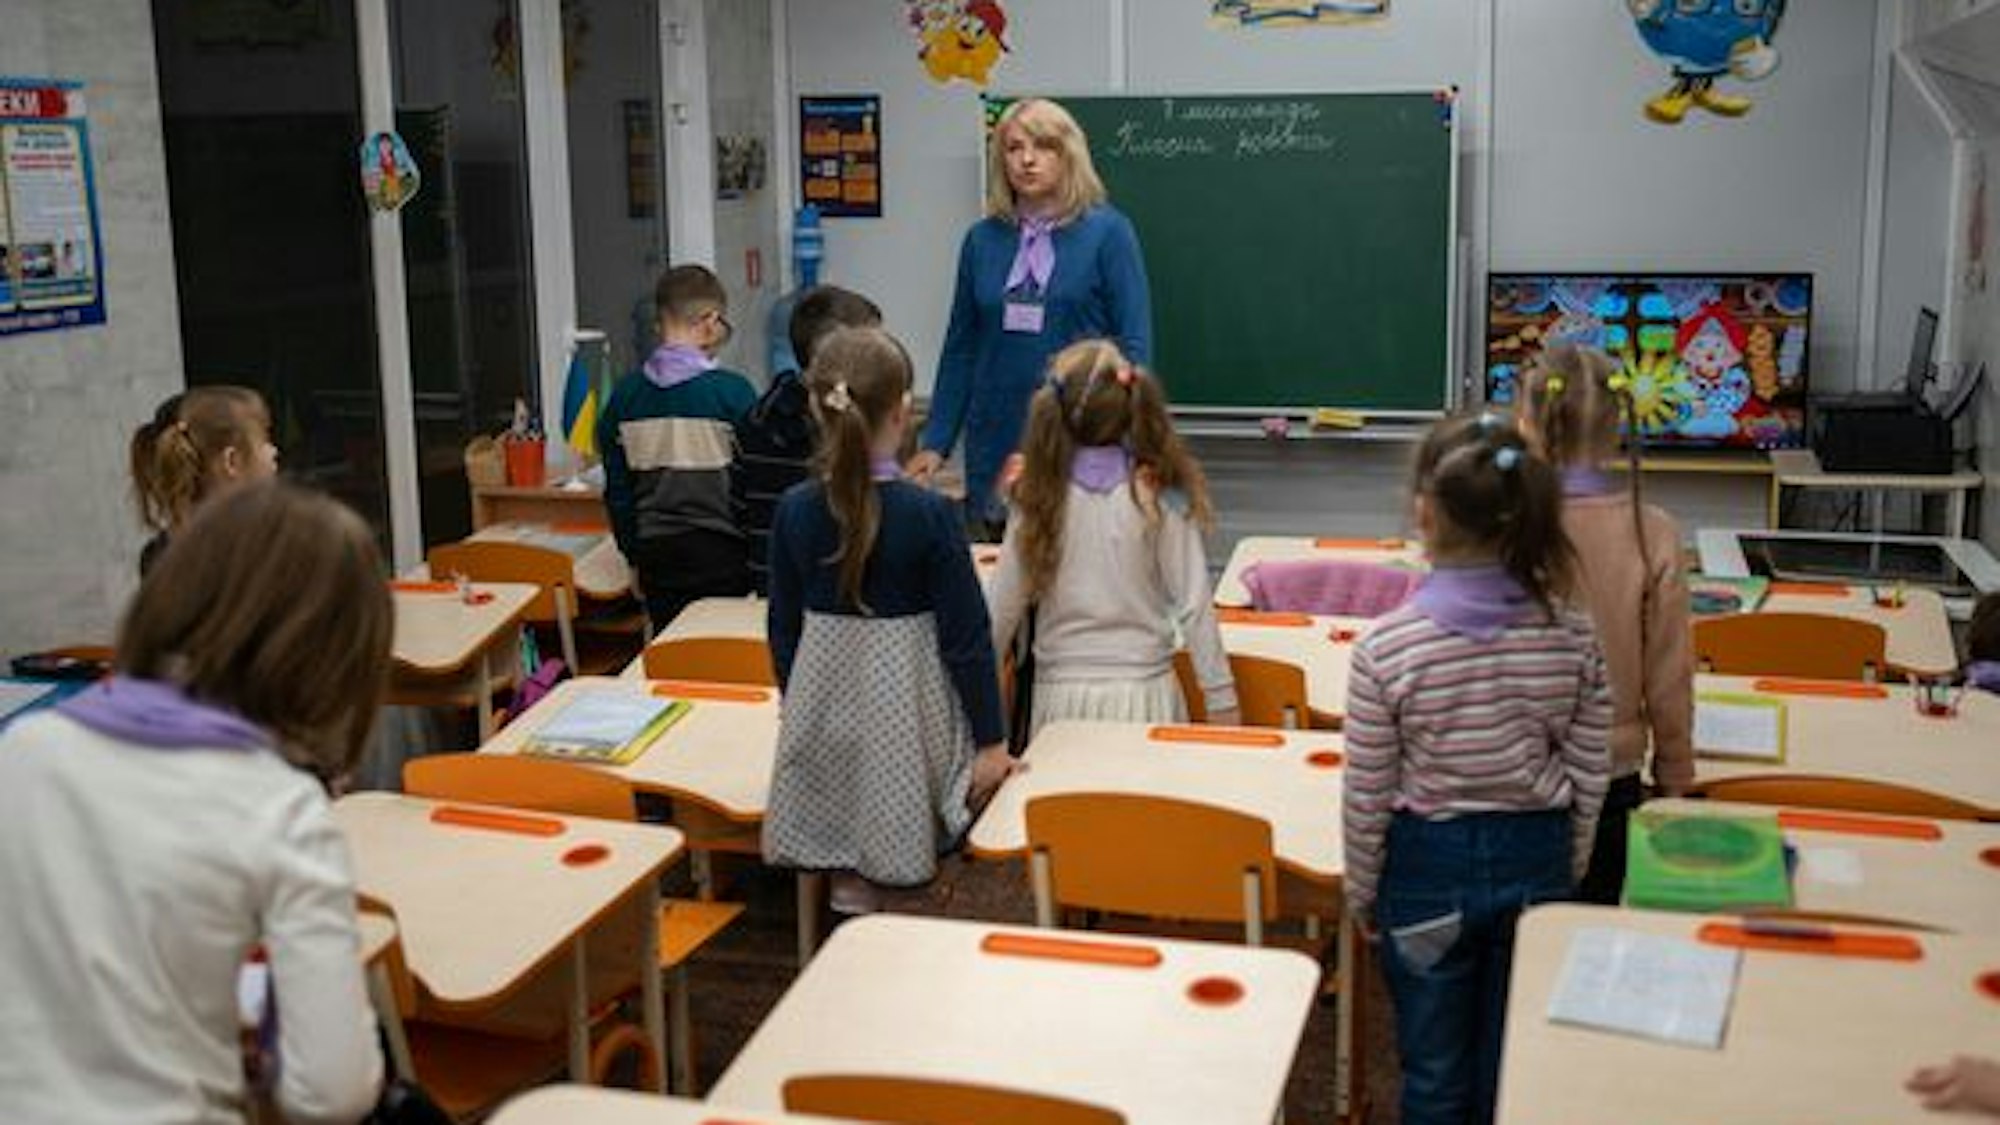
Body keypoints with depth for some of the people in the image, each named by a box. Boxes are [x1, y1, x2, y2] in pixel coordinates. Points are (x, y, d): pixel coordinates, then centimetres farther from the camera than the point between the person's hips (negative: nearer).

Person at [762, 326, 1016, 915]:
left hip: (822, 712, 4)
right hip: (905, 707, -3)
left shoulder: (793, 512, -5)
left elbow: (784, 630, 4)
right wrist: (992, 740, -2)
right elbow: (965, 637, -11)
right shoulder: (930, 515, -15)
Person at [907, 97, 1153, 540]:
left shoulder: (1108, 232, -2)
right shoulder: (982, 240, 8)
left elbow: (1134, 342, -4)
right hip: (995, 444, 3)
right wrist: (934, 444, 7)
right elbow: (961, 350, 12)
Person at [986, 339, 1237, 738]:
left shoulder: (1039, 499, -5)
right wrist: (1222, 700, 0)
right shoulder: (1160, 497, -7)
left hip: (1061, 695, 1)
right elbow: (1194, 606, -7)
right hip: (1145, 693, -1)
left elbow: (1002, 611, -1)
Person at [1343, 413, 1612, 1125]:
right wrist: (1565, 877, 14)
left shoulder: (1386, 647, -20)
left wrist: (1361, 893, 4)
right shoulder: (1573, 638, -11)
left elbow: (1368, 797, -12)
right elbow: (1587, 783, -2)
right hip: (1536, 860, 3)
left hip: (1427, 866, -2)